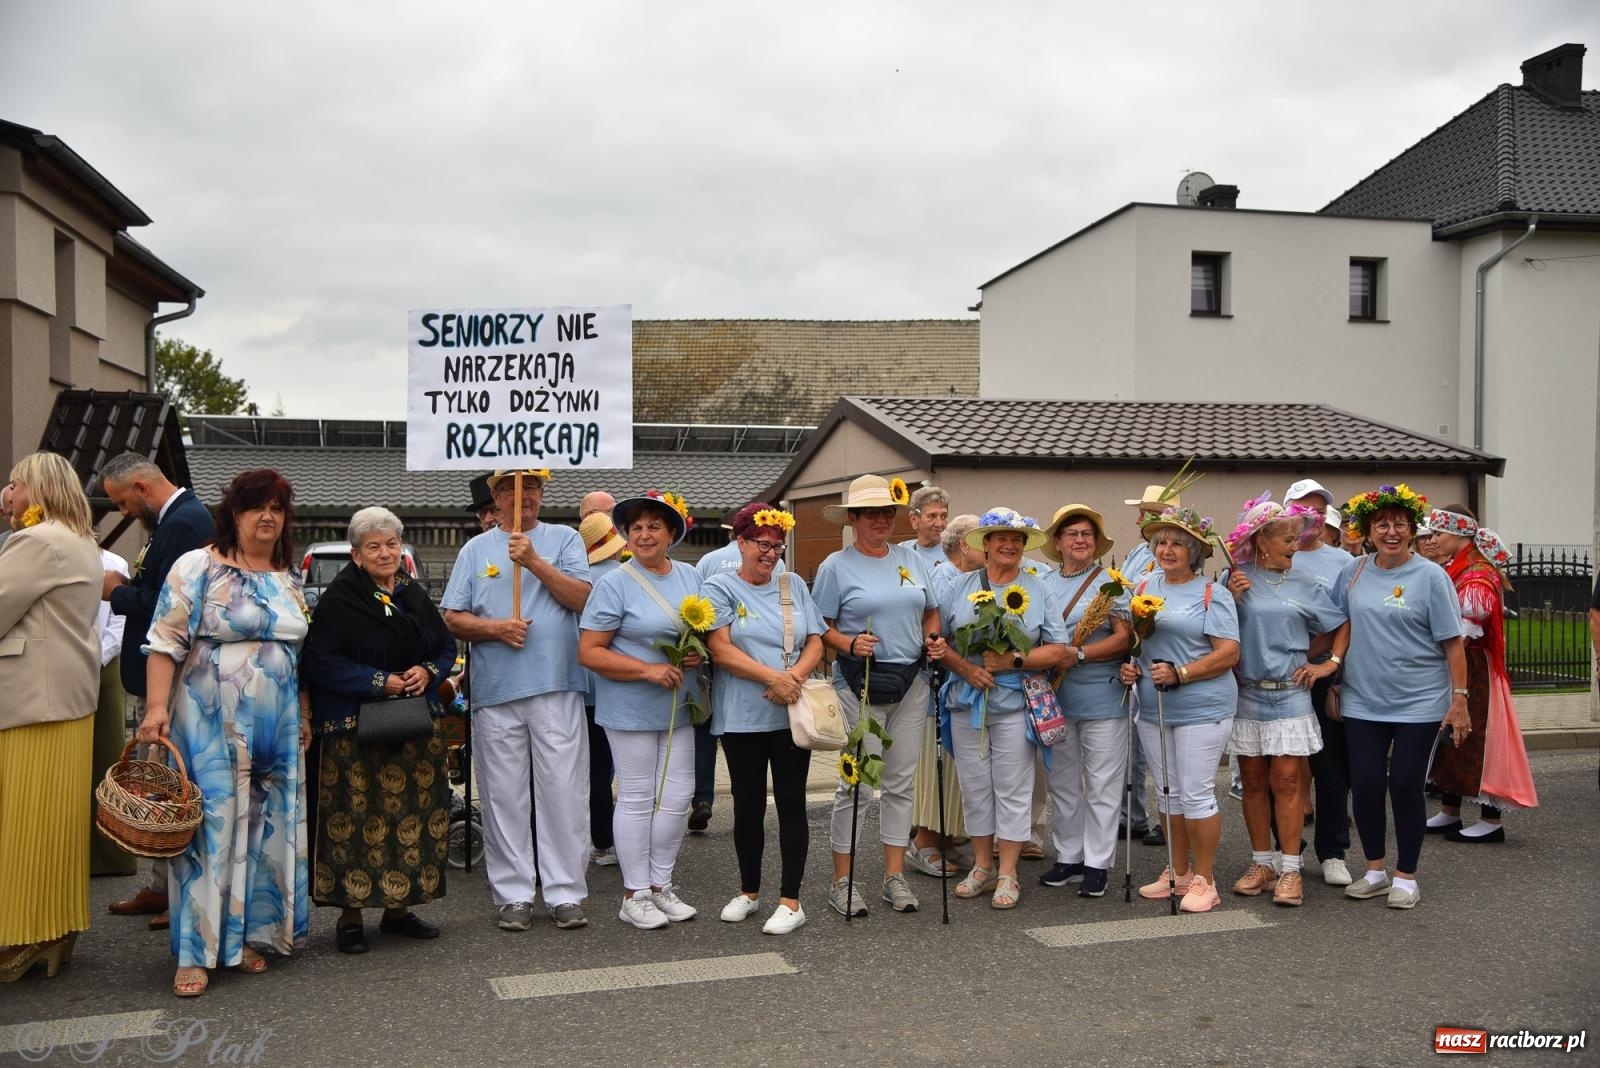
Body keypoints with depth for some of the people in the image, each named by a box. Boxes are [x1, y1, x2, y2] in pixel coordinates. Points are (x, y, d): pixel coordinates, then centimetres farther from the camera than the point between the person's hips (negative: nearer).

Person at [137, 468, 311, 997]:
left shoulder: (289, 577, 12)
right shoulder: (197, 567, -4)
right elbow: (165, 642, -9)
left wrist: (303, 714, 13)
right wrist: (156, 707, -18)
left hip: (276, 727, 6)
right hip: (212, 723, -5)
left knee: (267, 828, 7)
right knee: (211, 825, -6)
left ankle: (247, 935, 19)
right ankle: (196, 952, 1)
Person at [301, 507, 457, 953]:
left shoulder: (415, 595, 12)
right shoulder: (338, 599, -7)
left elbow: (447, 647, 17)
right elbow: (321, 662, -13)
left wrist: (428, 672, -4)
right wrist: (381, 682, -17)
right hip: (355, 728, -6)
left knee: (412, 816, 8)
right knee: (356, 821, -4)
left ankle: (398, 907, 20)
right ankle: (350, 916, 8)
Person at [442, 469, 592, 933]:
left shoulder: (564, 540, 10)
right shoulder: (475, 550, 14)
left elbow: (583, 598, -3)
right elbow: (452, 617, 9)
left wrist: (534, 561, -11)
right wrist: (494, 628, -9)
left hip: (557, 687, -1)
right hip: (495, 691, 2)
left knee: (564, 792, -1)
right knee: (504, 798, 5)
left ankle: (566, 892, 8)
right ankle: (512, 894, 14)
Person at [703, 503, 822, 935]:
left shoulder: (794, 586, 9)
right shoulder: (720, 588, -1)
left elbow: (815, 643, 6)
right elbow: (721, 649, -11)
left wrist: (795, 677, -14)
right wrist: (773, 677, -20)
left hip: (792, 714, 2)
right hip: (742, 717, -1)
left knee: (791, 802, 2)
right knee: (748, 804, 9)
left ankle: (790, 900, 8)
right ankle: (748, 890, 26)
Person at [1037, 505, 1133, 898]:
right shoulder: (1042, 584, 11)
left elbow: (1124, 638, -11)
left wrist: (1078, 655, -20)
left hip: (1102, 699, -4)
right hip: (1055, 699, 4)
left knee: (1101, 785, 1)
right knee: (1062, 782, 13)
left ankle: (1096, 863, 10)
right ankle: (1067, 857, 25)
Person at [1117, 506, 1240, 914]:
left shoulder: (1213, 594, -5)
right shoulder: (1142, 588, 11)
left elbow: (1228, 653, -11)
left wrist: (1180, 673, -20)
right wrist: (1127, 667, -2)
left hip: (1202, 709, -5)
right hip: (1152, 709, 6)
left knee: (1196, 793, -3)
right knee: (1168, 793, 13)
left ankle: (1203, 879, 9)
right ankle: (1178, 872, 25)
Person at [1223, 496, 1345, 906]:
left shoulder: (1304, 584, 3)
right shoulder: (1237, 579, 0)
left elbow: (1343, 625, 12)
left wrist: (1330, 663, 3)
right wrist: (1230, 600, -14)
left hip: (1289, 693, 0)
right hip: (1245, 693, 1)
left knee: (1285, 781, -4)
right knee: (1253, 782, 8)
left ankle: (1291, 871, 3)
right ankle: (1261, 864, 19)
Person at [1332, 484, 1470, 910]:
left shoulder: (1430, 576, -6)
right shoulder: (1353, 572, 4)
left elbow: (1452, 642, -6)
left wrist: (1459, 698, -9)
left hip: (1419, 703, -3)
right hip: (1362, 702, 3)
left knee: (1405, 786, 1)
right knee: (1365, 786, 4)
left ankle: (1406, 877, 17)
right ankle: (1375, 871, 22)